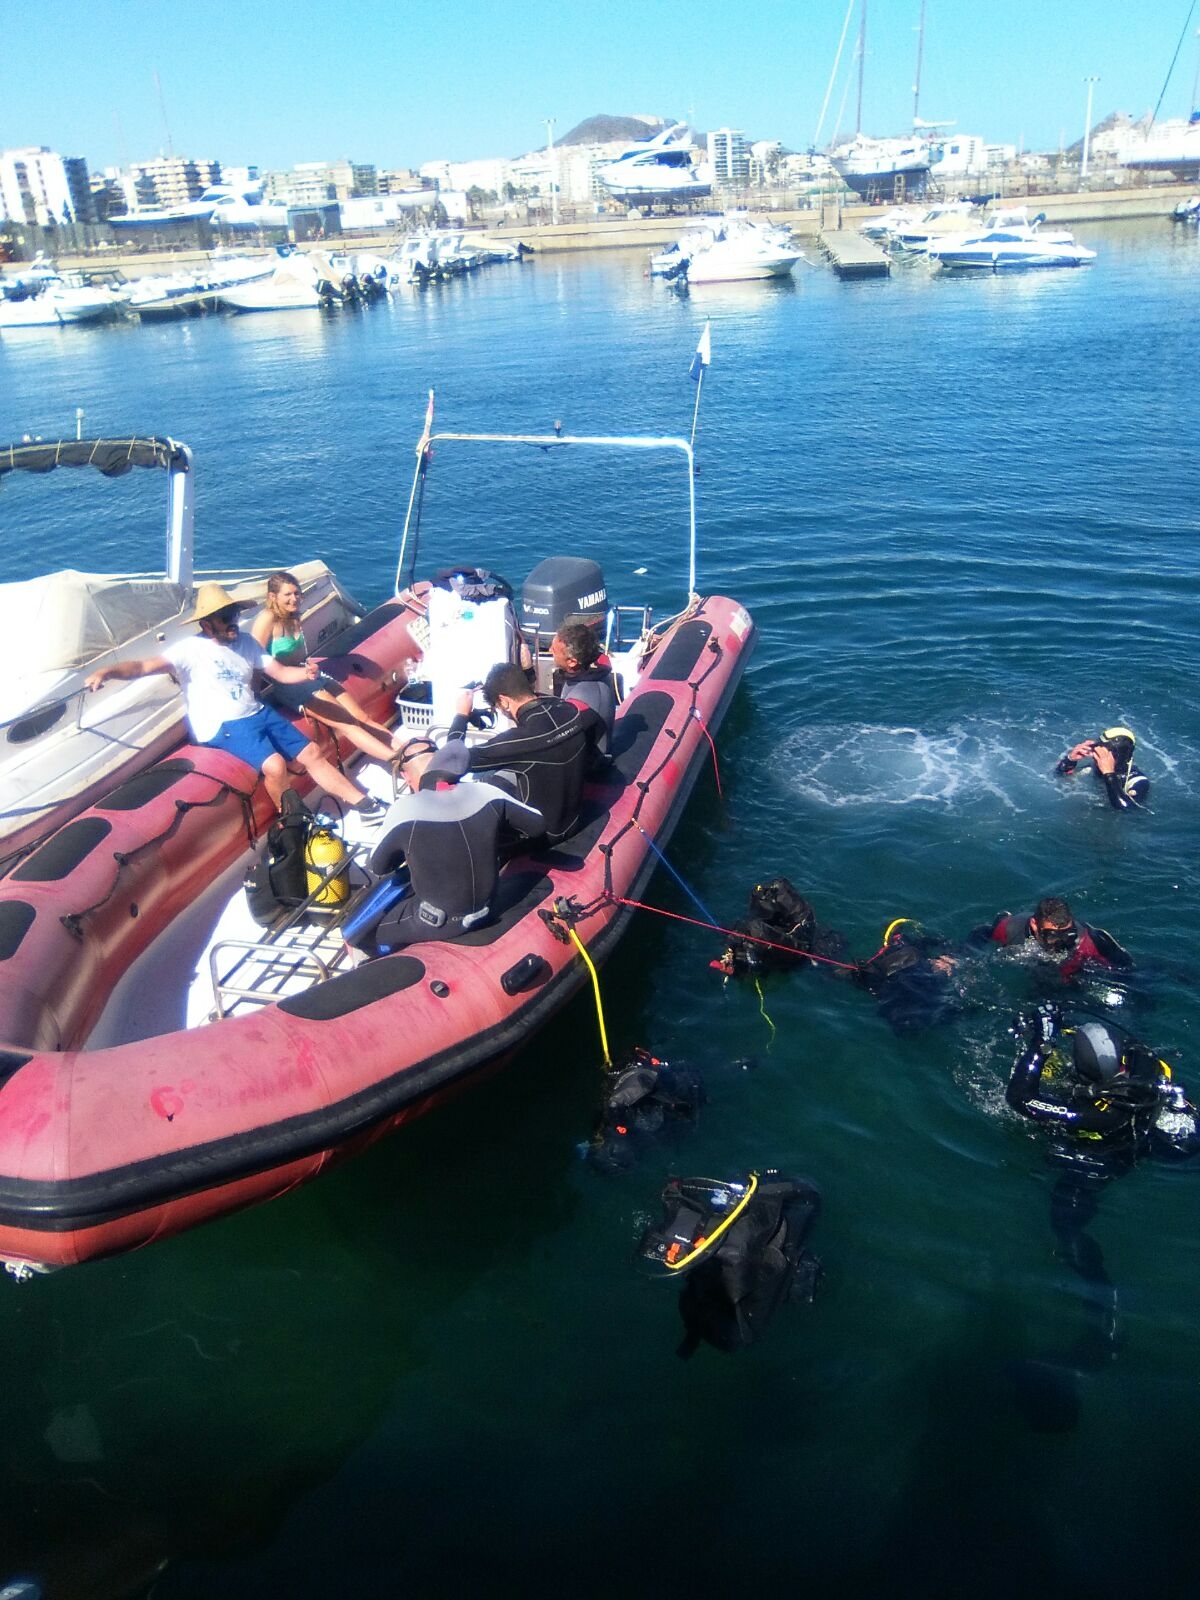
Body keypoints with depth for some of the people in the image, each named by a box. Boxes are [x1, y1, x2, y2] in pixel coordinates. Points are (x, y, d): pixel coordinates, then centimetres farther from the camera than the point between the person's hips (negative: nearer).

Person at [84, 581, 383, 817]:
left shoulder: (245, 641, 10)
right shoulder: (190, 649, -8)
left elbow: (281, 672, 11)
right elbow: (145, 666, -19)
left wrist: (306, 673, -11)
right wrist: (107, 671, -37)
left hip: (259, 713, 7)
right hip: (222, 726, -6)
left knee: (311, 753, 2)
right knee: (274, 765, -28)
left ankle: (363, 803, 12)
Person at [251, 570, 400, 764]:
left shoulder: (293, 616, 13)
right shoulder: (267, 619, -12)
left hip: (304, 675, 8)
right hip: (283, 686, -8)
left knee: (362, 716, -3)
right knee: (346, 722, -17)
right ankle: (397, 759, -22)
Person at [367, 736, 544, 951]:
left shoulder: (405, 809, -23)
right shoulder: (486, 793, -14)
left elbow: (378, 866, -7)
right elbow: (537, 823, -1)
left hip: (436, 924, -5)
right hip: (484, 911, 5)